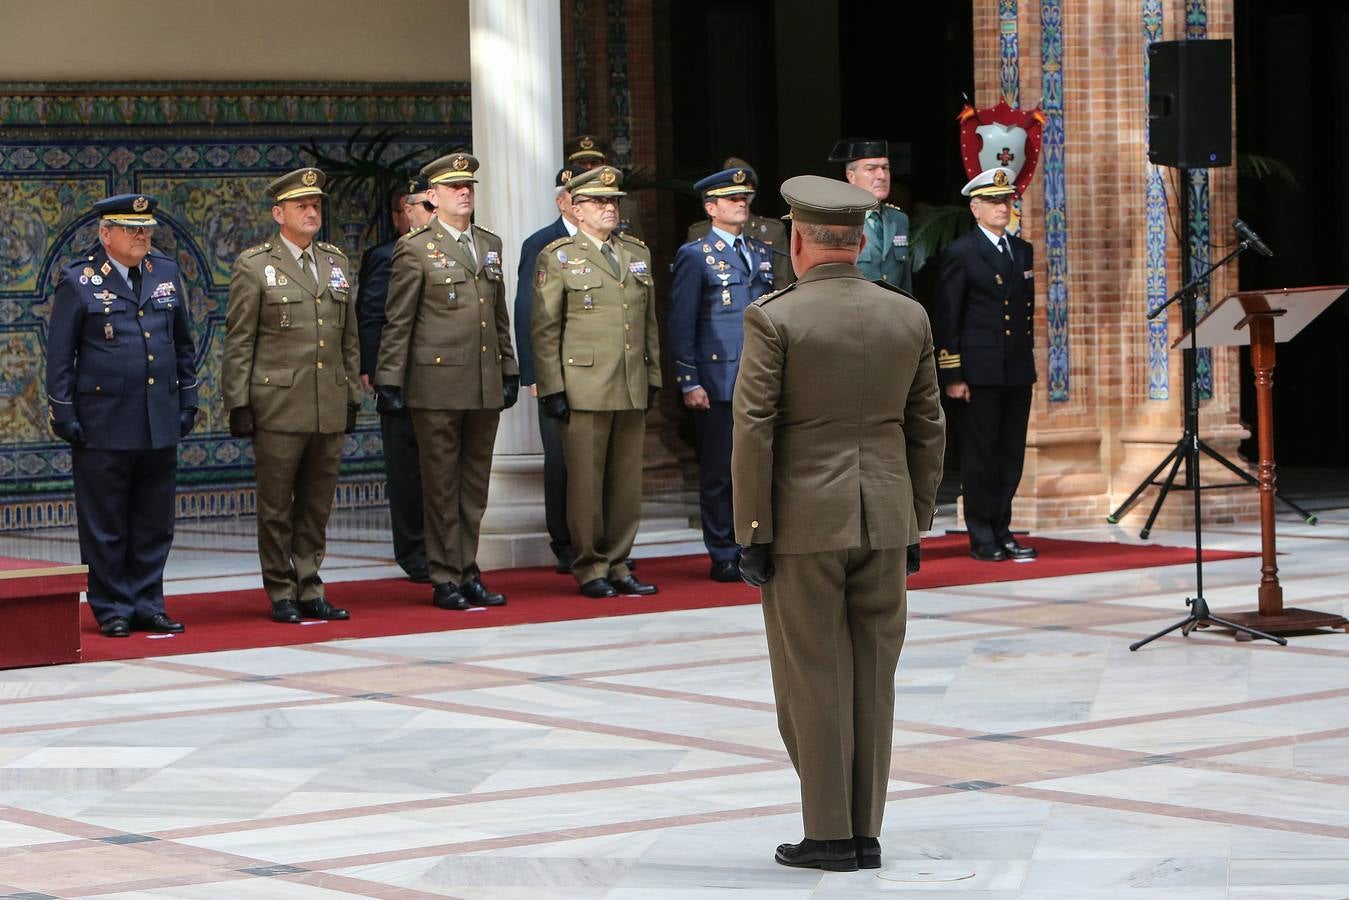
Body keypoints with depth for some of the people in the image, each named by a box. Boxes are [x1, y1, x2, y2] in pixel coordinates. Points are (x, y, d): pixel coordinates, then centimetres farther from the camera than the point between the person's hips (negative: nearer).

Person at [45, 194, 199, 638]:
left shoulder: (166, 273, 11)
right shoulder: (79, 282, -3)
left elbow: (183, 344, 18)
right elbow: (59, 356, -2)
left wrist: (187, 400, 13)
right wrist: (63, 414, -6)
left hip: (161, 423, 5)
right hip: (104, 426, -4)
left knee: (154, 523, 7)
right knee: (106, 526, 1)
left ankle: (147, 605, 15)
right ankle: (112, 610, 9)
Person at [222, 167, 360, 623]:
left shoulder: (336, 262, 14)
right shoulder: (254, 265, -1)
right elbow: (238, 341, -3)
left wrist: (352, 396, 13)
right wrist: (238, 404, -8)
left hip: (329, 410, 5)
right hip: (278, 407, -5)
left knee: (317, 506, 8)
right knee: (276, 507, 1)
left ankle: (309, 591, 15)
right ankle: (281, 594, 8)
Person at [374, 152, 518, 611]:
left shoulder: (490, 244, 15)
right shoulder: (415, 250, -3)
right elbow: (398, 322, -4)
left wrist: (509, 369, 16)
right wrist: (389, 380, -7)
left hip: (485, 386, 6)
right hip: (438, 385, -5)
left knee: (475, 486, 9)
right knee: (442, 486, 0)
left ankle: (467, 573, 16)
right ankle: (445, 579, 5)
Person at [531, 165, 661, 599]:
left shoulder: (638, 253, 16)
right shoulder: (558, 258, 0)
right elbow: (544, 330, -3)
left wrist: (653, 377, 15)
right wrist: (551, 388, -8)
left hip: (632, 390, 5)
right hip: (585, 390, -5)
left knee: (627, 481, 7)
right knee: (586, 482, -2)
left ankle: (617, 565, 14)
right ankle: (590, 568, 7)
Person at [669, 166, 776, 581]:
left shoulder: (762, 252, 16)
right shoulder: (695, 256, -1)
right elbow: (681, 326, -4)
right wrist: (689, 383, -10)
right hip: (718, 383, -5)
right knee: (719, 473, 0)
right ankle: (724, 557, 6)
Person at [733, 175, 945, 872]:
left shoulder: (774, 319, -11)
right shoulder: (908, 316, 3)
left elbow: (753, 432, -13)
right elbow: (927, 428, 8)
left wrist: (752, 534, -8)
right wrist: (915, 521, 16)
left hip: (803, 521, -4)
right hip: (882, 520, 4)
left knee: (813, 680, 2)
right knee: (871, 678, 8)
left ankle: (828, 835, 4)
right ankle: (864, 833, 10)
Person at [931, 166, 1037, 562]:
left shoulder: (1023, 250, 15)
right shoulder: (960, 254, -5)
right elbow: (946, 319, -7)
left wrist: (1029, 357, 13)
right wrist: (952, 375, -12)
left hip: (1018, 369, 6)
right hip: (980, 369, -6)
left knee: (1012, 452, 7)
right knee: (981, 452, -2)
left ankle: (1001, 530, 14)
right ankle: (982, 537, 3)